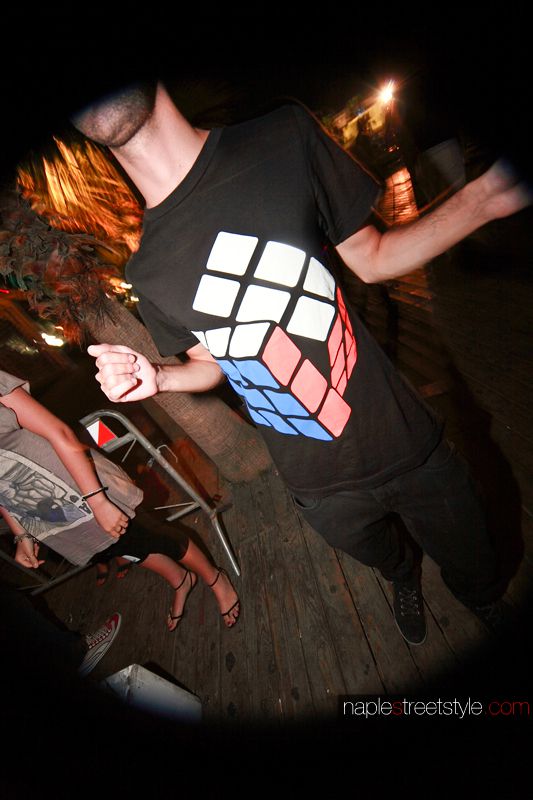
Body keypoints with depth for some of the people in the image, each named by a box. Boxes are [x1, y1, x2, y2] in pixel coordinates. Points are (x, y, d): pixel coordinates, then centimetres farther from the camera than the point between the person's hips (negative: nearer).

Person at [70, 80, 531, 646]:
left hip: (410, 446, 0)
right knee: (385, 560, 31)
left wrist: (484, 197, -17)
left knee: (476, 572, 23)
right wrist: (154, 376, -14)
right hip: (325, 490, 2)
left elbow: (372, 259, -3)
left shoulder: (286, 138, -11)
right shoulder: (147, 273, -7)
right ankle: (404, 583, 72)